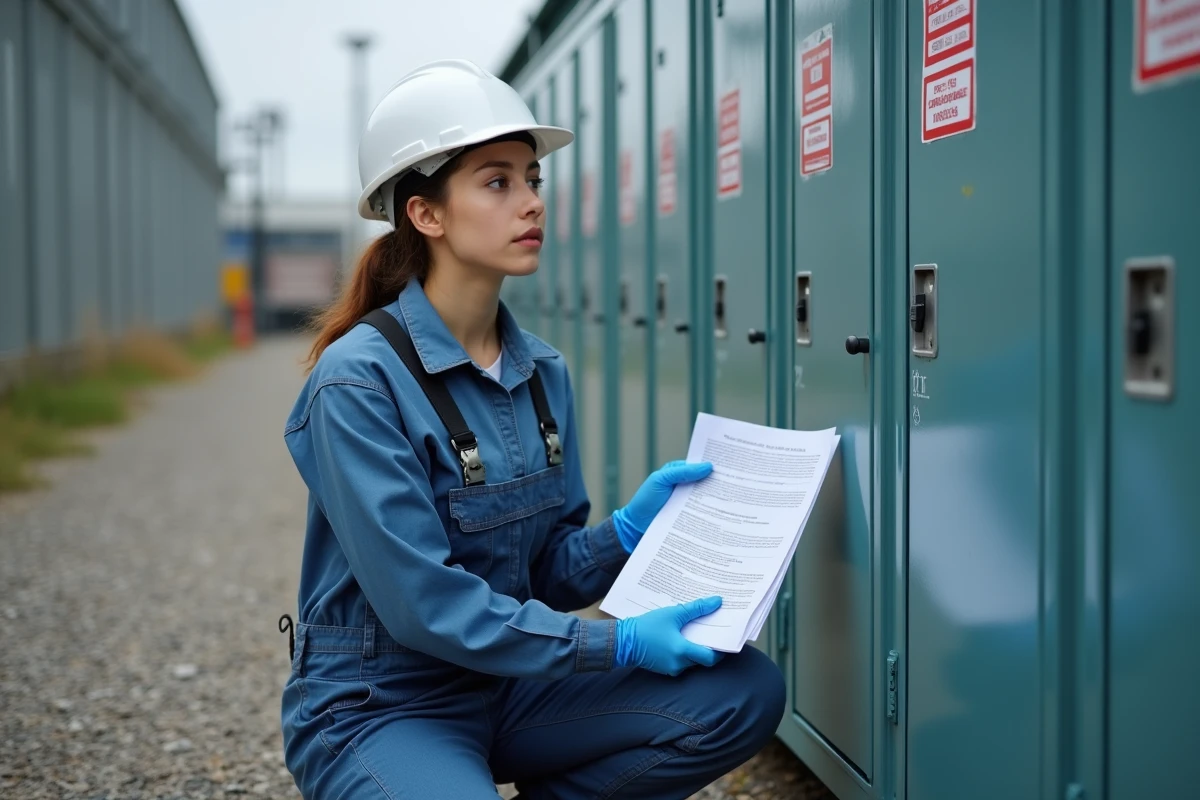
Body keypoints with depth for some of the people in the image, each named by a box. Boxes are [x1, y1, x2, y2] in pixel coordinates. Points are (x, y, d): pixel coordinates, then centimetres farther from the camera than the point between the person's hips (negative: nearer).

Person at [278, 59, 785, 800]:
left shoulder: (543, 372, 3)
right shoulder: (360, 379, -19)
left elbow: (549, 576, 7)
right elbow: (423, 602, -23)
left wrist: (633, 524, -13)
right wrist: (620, 645, -20)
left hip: (508, 686, 7)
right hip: (376, 708, -6)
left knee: (745, 694, -11)